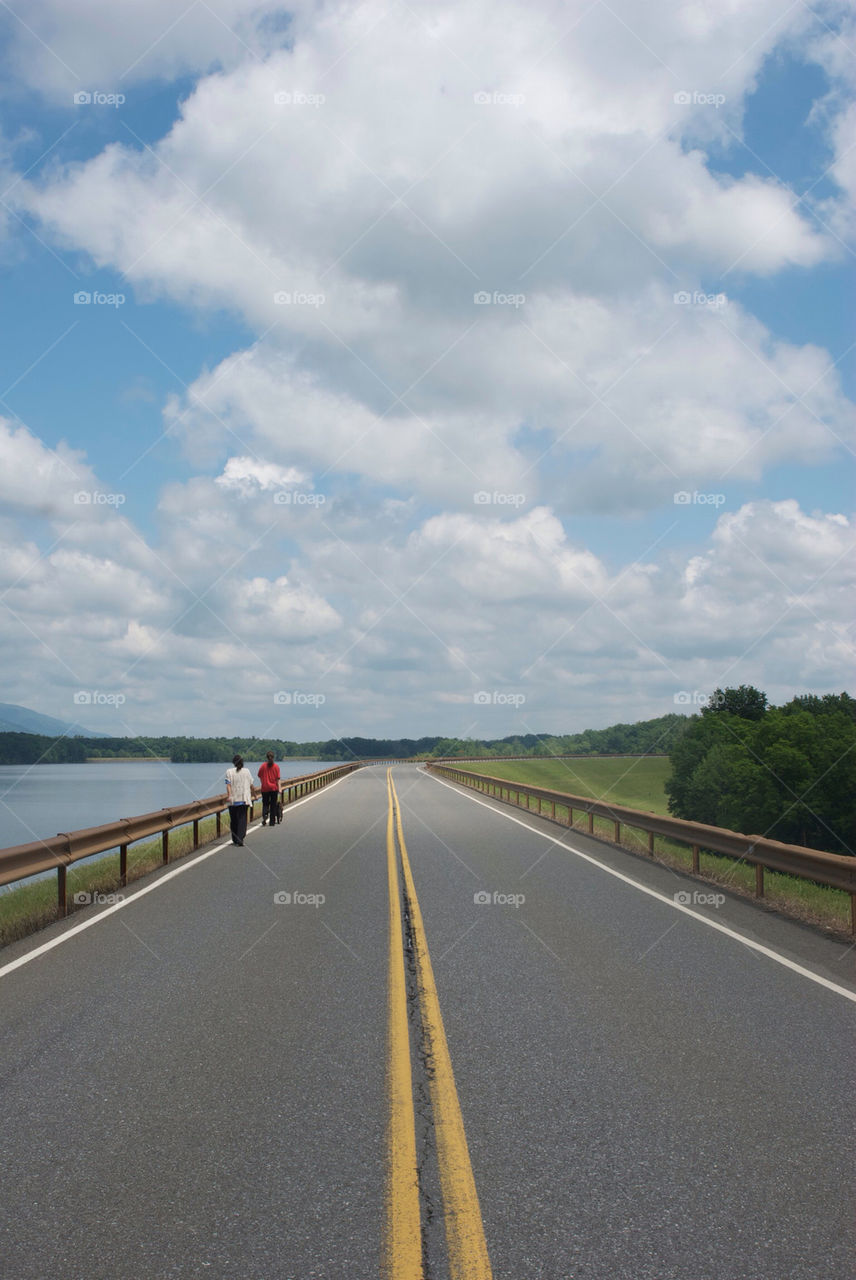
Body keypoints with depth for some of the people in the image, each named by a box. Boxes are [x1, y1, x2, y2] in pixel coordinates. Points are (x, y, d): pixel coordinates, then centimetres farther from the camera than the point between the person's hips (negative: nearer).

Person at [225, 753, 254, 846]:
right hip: (244, 799, 0)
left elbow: (228, 785, -11)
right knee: (242, 819, -1)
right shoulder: (247, 771, 4)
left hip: (233, 800, 0)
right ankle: (240, 839, -16)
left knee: (233, 820, 12)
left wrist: (228, 795, -18)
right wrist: (251, 793, 27)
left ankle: (235, 840, 19)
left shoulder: (229, 772, -1)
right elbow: (251, 785, 10)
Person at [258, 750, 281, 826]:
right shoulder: (276, 766, -6)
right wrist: (279, 788, -6)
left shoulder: (263, 766, -3)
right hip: (274, 788, 0)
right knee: (273, 805, 8)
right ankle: (272, 822, 10)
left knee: (265, 804, 10)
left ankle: (264, 815, -17)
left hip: (265, 788, 0)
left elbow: (260, 776, 7)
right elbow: (278, 778, -7)